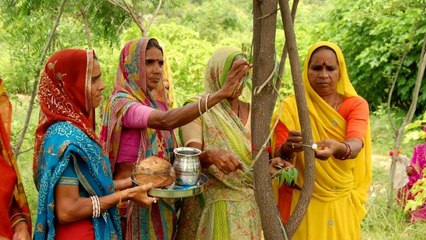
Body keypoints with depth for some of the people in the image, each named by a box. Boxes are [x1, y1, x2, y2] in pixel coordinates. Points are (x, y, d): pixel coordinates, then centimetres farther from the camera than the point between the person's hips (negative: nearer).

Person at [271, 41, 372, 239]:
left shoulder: (356, 105, -4)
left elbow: (356, 145, -22)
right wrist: (289, 148, -32)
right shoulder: (291, 107, -5)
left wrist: (338, 148, -44)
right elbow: (278, 156, -10)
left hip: (341, 203, 1)